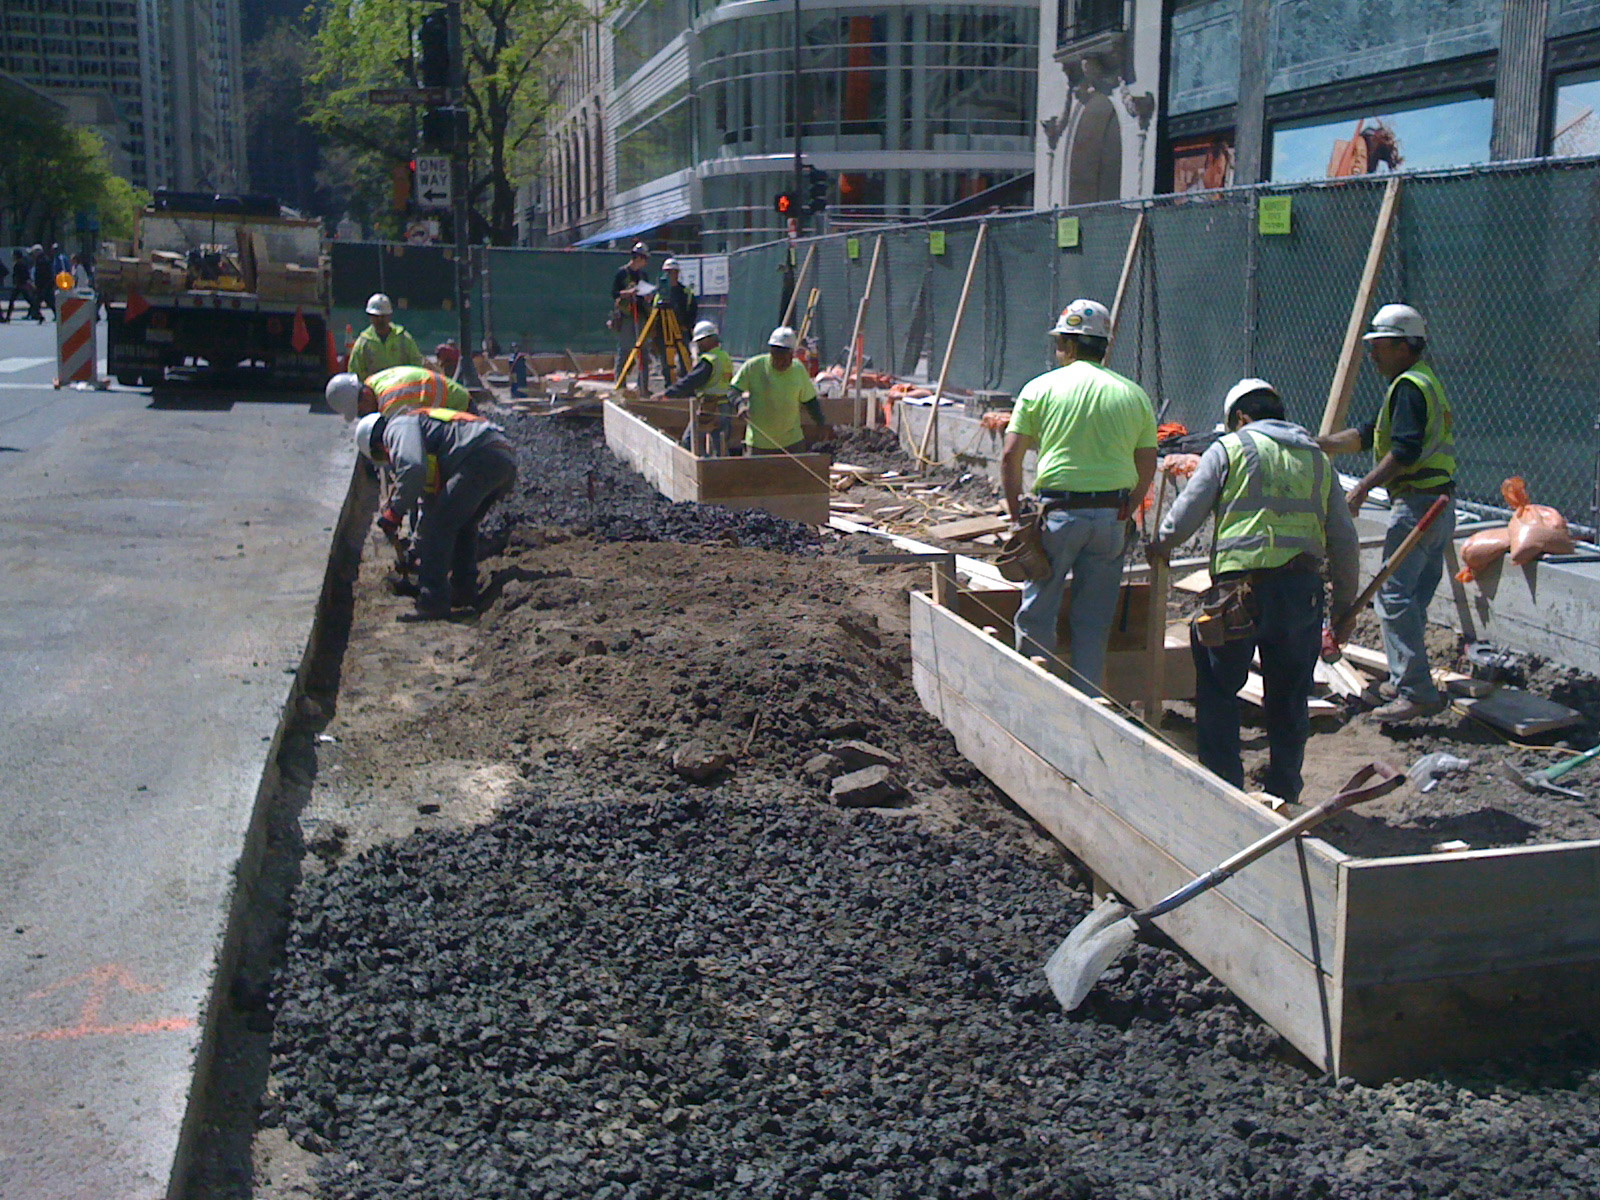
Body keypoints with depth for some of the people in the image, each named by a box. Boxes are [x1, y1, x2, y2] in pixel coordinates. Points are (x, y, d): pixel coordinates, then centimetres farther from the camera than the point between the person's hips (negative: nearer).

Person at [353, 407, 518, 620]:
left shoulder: (397, 428, 8)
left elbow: (413, 468, -16)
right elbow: (432, 498, 46)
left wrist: (395, 510, -3)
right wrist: (415, 549, 53)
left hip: (483, 457, -10)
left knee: (438, 526, -7)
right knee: (463, 525, 26)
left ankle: (433, 603, -8)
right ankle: (464, 592, 28)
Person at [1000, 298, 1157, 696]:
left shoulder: (1040, 388, 0)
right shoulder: (1134, 395, 9)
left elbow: (1010, 458, -3)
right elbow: (1147, 467, 10)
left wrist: (1015, 517, 4)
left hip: (1059, 512, -3)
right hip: (1112, 515, 3)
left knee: (1036, 614, 8)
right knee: (1094, 621, 11)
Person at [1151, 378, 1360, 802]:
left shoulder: (1229, 449, 6)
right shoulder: (1317, 457, 19)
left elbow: (1185, 516, 2)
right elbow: (1344, 541, 16)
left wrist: (1159, 546, 22)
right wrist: (1344, 608, 22)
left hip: (1242, 586, -4)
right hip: (1303, 586, 4)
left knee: (1218, 688, 8)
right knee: (1290, 697, 14)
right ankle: (1284, 791, 20)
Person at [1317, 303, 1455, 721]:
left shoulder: (1410, 386, -10)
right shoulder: (1426, 382, 23)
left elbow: (1404, 450, -22)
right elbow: (1368, 435, 25)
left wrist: (1364, 487, -20)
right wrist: (1319, 444, 19)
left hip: (1417, 505, -11)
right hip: (1438, 504, 11)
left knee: (1393, 595, -13)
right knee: (1414, 599, 14)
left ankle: (1416, 693, -16)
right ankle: (1410, 682, 21)